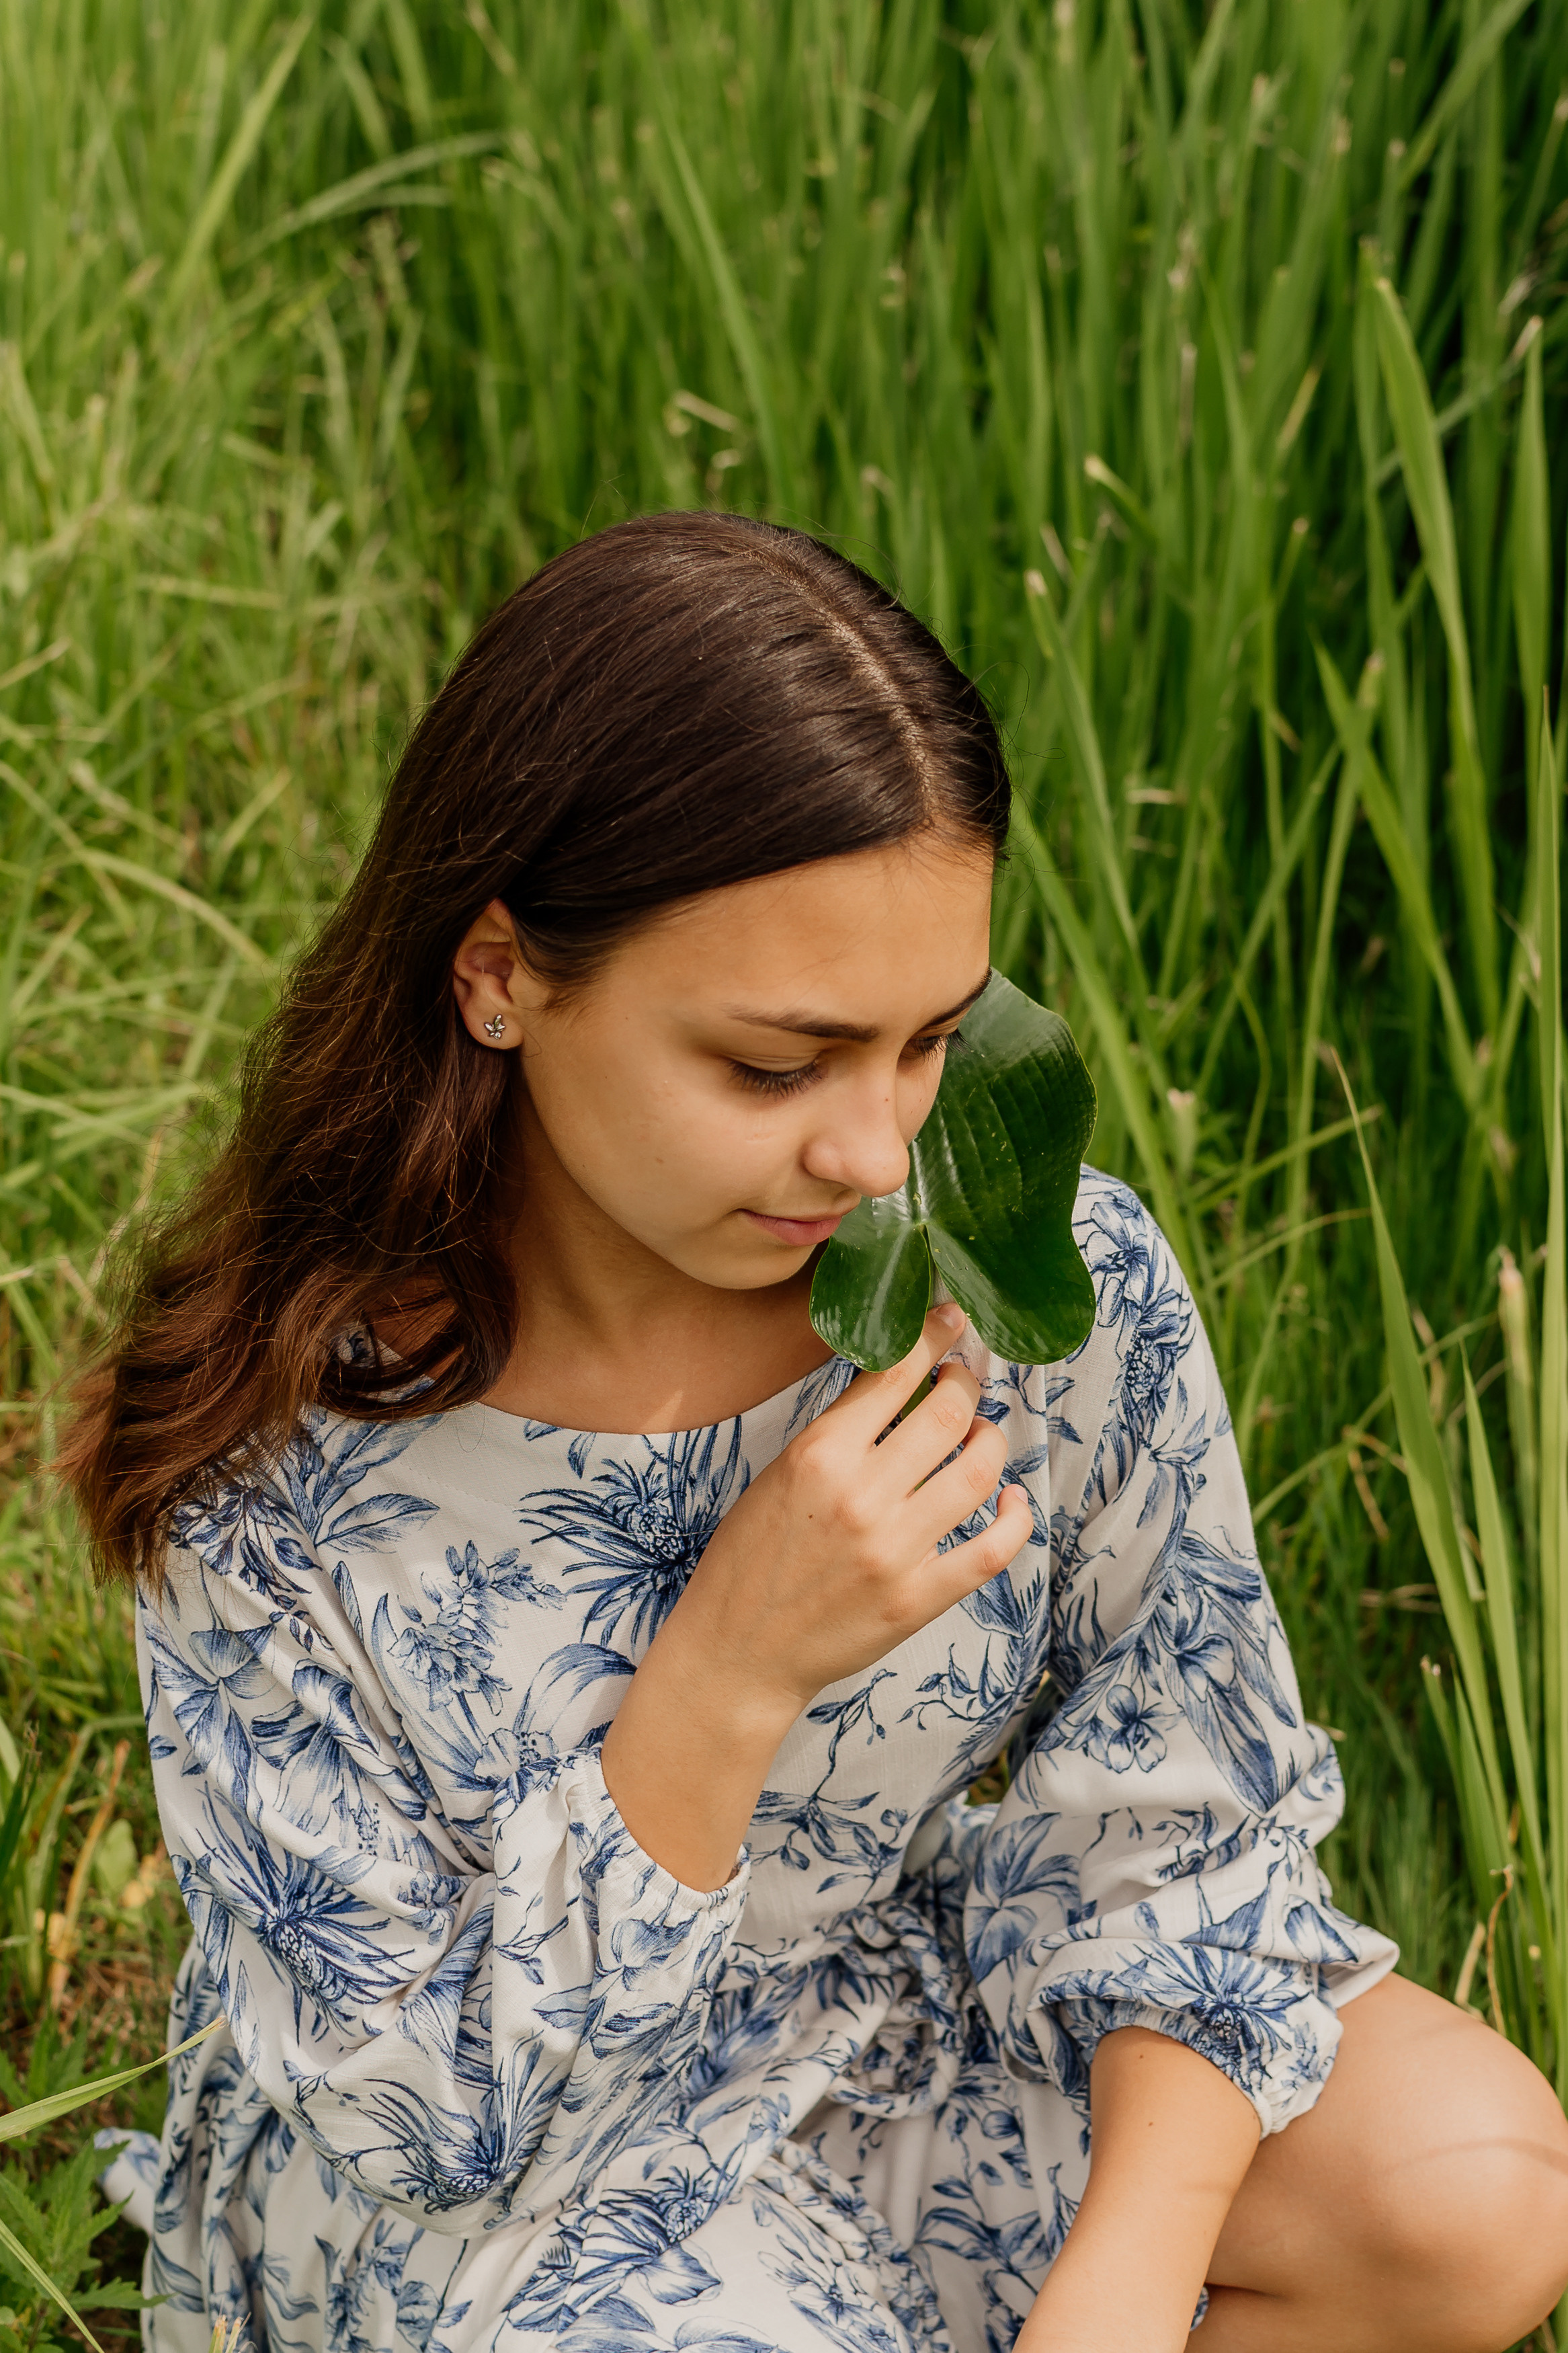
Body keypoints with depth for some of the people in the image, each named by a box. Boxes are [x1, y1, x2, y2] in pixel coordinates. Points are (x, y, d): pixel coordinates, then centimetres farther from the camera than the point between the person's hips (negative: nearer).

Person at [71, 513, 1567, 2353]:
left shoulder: (1060, 1284, -18)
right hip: (474, 2196, -3)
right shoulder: (272, 1457, -26)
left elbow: (1185, 1835, -9)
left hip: (903, 1997, 3)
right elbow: (413, 2112, -20)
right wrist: (734, 1678, -33)